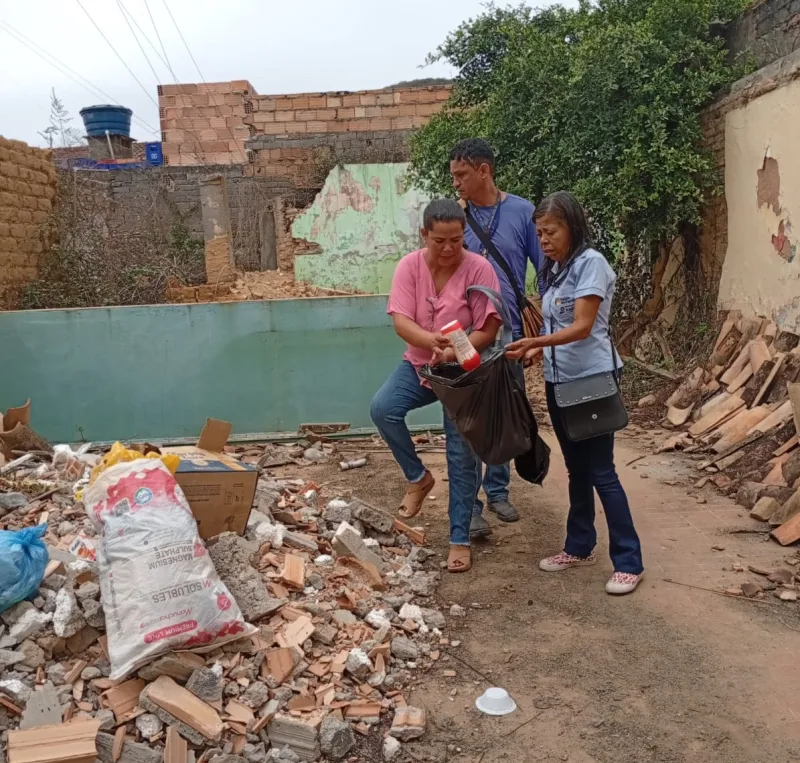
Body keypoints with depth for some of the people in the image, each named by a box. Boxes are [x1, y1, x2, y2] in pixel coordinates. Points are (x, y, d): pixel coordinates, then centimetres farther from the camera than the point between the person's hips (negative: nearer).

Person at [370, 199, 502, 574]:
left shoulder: (479, 269, -16)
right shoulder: (409, 266, -9)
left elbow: (487, 331, -17)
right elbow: (401, 322, -17)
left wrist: (452, 354, -34)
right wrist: (431, 340, -38)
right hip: (418, 364, 3)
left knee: (462, 457, -1)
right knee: (382, 408, -23)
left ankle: (460, 539, 12)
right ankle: (418, 477, 2)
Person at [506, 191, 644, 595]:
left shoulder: (591, 262, -12)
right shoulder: (555, 270, 13)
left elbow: (582, 327, -21)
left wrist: (535, 342, -31)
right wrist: (535, 352, 0)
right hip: (559, 381, 8)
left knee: (601, 472, -5)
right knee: (576, 469, 16)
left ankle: (629, 562, 6)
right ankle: (580, 547, 28)